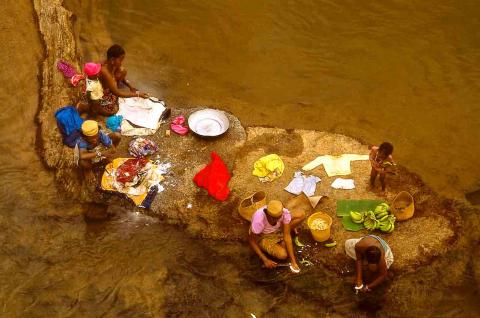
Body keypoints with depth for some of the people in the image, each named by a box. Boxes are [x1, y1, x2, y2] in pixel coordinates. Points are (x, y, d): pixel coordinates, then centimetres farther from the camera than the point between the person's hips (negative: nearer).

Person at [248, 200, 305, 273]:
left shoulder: (285, 213, -31)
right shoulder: (259, 220, -39)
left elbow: (287, 236, -25)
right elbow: (252, 241, -23)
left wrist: (293, 261, -27)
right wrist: (265, 260, -25)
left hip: (278, 229, 4)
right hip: (262, 237, -3)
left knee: (301, 215, -17)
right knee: (283, 254, -28)